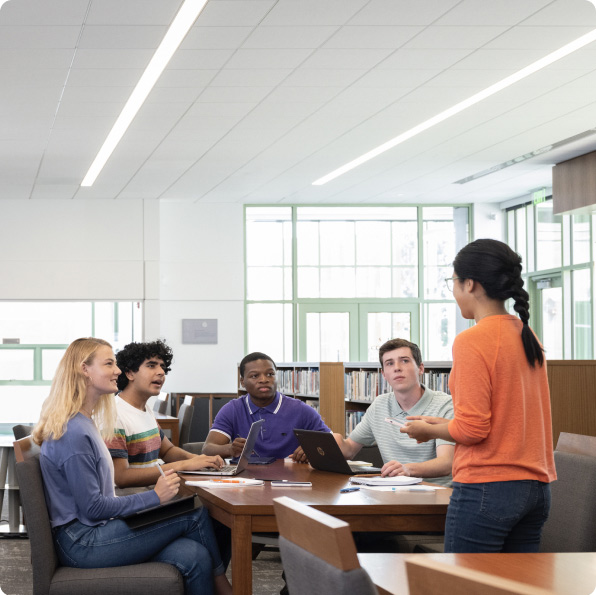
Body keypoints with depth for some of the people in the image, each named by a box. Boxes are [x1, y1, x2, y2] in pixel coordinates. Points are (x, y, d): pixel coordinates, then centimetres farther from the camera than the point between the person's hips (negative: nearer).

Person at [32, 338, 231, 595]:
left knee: (194, 556, -13)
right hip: (82, 543, -9)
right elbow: (91, 508, -17)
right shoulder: (73, 433, -16)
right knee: (195, 515, -11)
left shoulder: (85, 424, 16)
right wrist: (154, 496, -12)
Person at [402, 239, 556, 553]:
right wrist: (443, 422, 19)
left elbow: (471, 429, -16)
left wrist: (427, 429, 2)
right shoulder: (529, 338, 10)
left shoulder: (472, 341, -13)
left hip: (487, 489, -8)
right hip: (536, 488, 8)